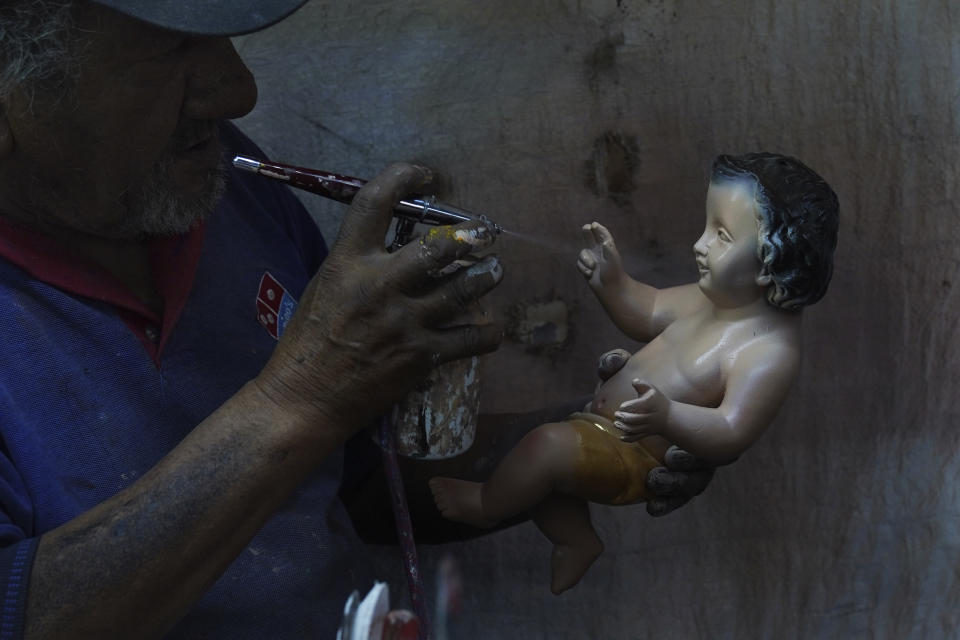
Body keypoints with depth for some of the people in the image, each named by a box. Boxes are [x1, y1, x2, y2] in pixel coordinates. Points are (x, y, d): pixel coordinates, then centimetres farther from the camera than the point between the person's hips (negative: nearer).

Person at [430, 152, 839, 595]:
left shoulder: (769, 351, -30)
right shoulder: (712, 297, -4)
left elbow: (730, 435, -35)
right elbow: (648, 314, 11)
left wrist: (667, 416, -51)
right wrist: (611, 281, -8)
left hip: (638, 456, -10)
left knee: (549, 445, -21)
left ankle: (486, 504, 10)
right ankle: (574, 539, 31)